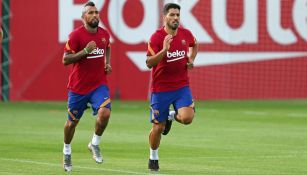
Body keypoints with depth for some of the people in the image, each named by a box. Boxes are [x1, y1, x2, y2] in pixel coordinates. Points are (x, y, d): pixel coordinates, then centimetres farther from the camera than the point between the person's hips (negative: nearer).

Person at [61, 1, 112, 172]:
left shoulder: (104, 34, 3)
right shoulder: (76, 35, -12)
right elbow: (65, 60, -14)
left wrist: (107, 63, 11)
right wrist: (85, 51, -23)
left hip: (99, 84, 3)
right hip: (78, 86, -3)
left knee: (105, 113, -22)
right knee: (72, 122, 9)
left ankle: (95, 144, 3)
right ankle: (67, 152, 35)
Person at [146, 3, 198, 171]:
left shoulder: (186, 34, -1)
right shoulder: (157, 37, -13)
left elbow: (194, 45, 24)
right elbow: (149, 63, -20)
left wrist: (191, 59, 6)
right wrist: (164, 50, -33)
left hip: (181, 86, 3)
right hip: (160, 88, -3)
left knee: (187, 118, -20)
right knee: (158, 127, 3)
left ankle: (172, 116, 17)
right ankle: (153, 157, 29)